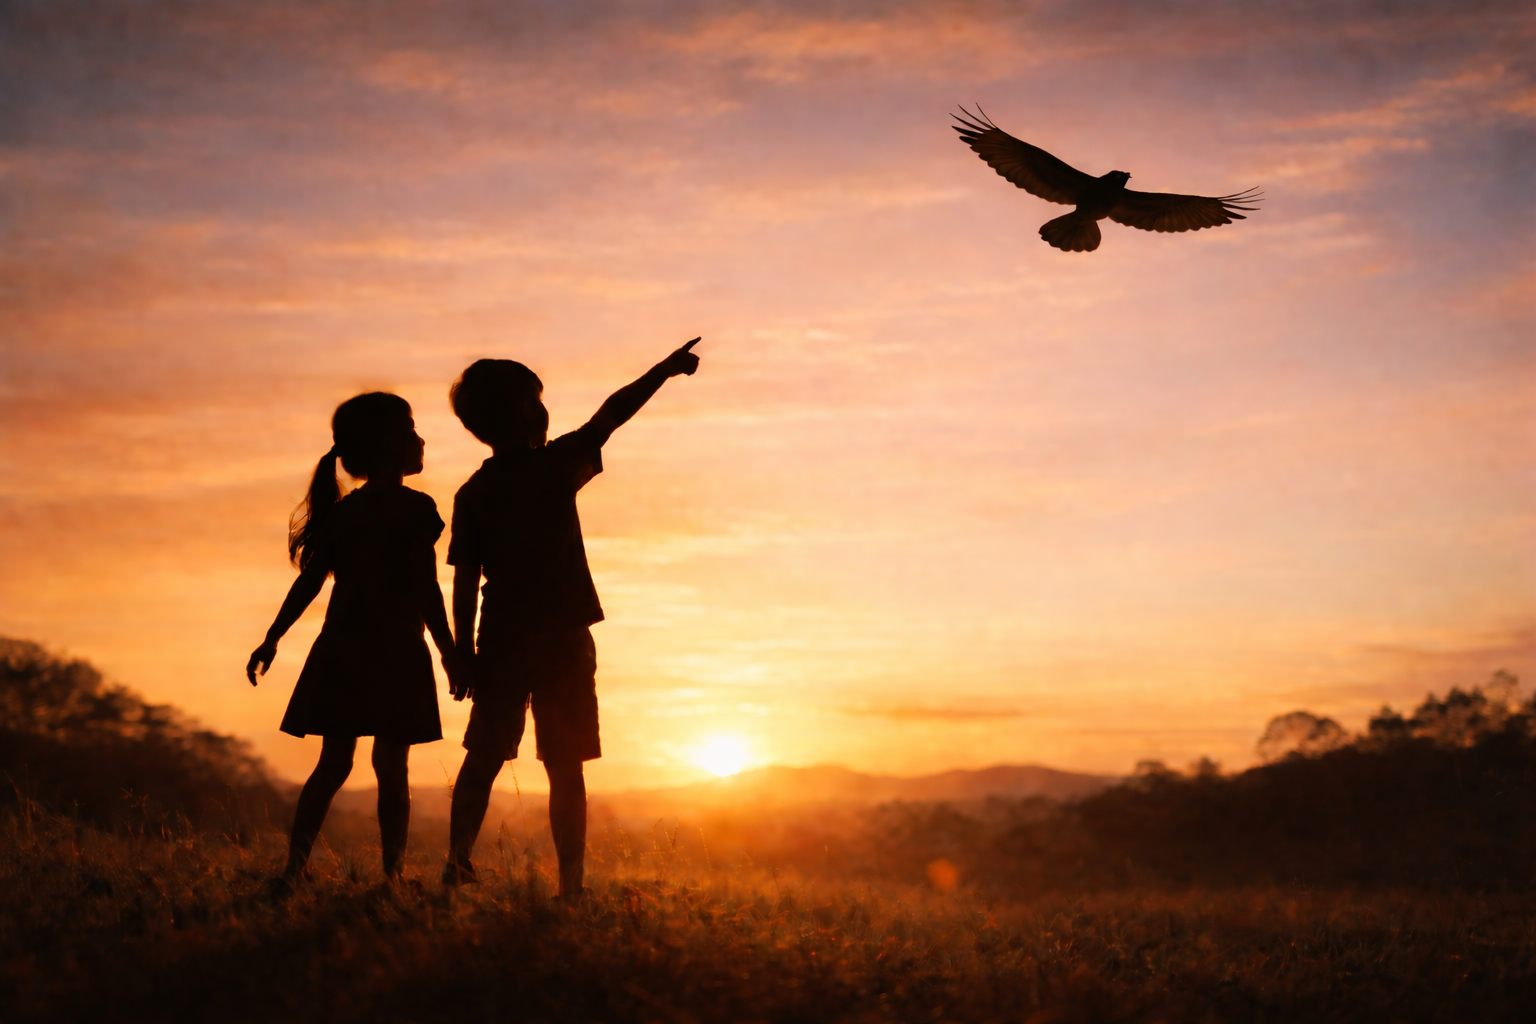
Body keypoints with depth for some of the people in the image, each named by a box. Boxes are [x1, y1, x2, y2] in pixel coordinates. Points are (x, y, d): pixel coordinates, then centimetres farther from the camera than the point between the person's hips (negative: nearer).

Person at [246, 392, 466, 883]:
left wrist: (272, 640, 17)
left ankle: (295, 866, -2)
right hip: (395, 654, -5)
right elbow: (426, 590, -11)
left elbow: (309, 580, 10)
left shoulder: (341, 511, 12)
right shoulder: (414, 509, -6)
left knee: (333, 765, 7)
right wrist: (450, 655, -7)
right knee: (391, 768, 0)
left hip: (340, 650, 5)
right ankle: (392, 872, -1)